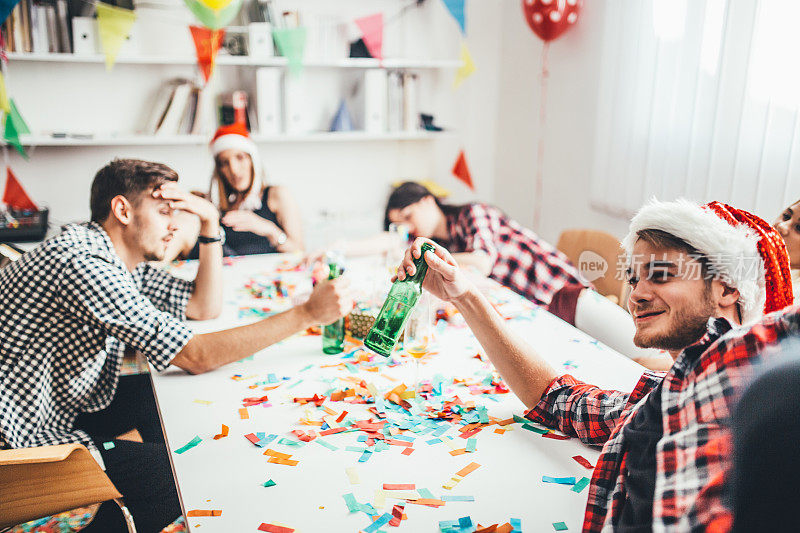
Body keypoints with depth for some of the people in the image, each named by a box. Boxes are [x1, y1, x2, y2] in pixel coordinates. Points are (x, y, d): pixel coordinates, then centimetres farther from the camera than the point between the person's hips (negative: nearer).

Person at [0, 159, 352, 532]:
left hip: (60, 407, 10)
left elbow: (204, 307, 8)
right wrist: (307, 313, -28)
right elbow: (196, 357, -30)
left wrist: (210, 223, -3)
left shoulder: (123, 258, 2)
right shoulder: (81, 263, -28)